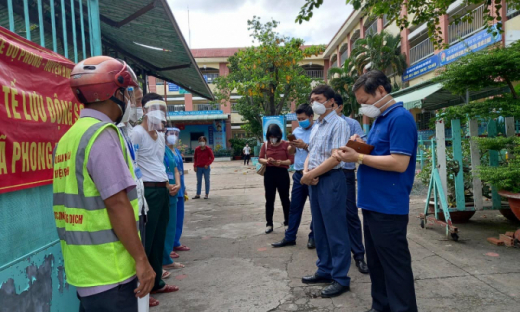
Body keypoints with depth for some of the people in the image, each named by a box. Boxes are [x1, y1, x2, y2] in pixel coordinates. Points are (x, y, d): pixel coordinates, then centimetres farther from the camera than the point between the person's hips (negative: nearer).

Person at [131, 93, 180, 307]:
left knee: (159, 239, 16)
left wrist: (168, 185, 13)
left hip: (162, 191, 9)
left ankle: (156, 282, 30)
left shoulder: (160, 136, 16)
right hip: (148, 191, -8)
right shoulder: (137, 133, -11)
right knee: (145, 241, -1)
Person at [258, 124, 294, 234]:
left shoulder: (286, 144, -5)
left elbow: (291, 160, -7)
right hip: (269, 173, 3)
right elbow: (260, 159, 3)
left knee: (285, 198, 6)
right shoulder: (265, 145, 4)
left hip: (282, 173, -2)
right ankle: (269, 224, 17)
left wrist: (281, 162, -25)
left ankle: (287, 223, 20)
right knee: (269, 199, 7)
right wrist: (266, 161, -18)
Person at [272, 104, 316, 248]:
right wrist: (292, 146, -10)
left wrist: (305, 146, -20)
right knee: (294, 207, 10)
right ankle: (289, 237, 18)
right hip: (298, 174, 6)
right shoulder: (296, 131, 12)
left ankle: (313, 237, 19)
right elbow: (290, 153, 11)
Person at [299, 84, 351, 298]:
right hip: (315, 181, 9)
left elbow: (335, 158, -19)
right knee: (319, 229, 15)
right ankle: (325, 270, 28)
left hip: (331, 180, -9)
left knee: (335, 230, -1)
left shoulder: (338, 124, -11)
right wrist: (306, 171, -4)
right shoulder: (316, 126, 16)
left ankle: (341, 278, 10)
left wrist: (310, 175, -14)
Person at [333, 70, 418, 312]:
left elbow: (399, 163, -23)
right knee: (376, 262, 18)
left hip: (389, 208, -10)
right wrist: (362, 146, 3)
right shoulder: (379, 119, 16)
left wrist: (359, 157, -18)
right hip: (372, 204, 10)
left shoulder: (400, 118, -15)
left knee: (395, 265, 1)